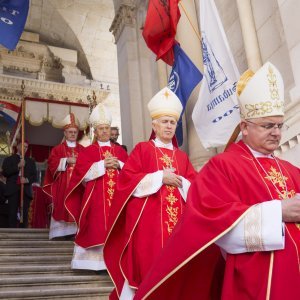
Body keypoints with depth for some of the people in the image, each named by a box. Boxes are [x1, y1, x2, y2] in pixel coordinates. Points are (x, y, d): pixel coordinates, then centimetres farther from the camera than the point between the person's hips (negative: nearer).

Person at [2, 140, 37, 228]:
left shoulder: (31, 161, 20)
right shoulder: (8, 159, 14)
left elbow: (34, 176, 12)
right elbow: (5, 173, -2)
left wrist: (27, 180, -10)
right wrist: (18, 166, -10)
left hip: (26, 191, 2)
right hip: (13, 191, -2)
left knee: (24, 215, -3)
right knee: (12, 215, -7)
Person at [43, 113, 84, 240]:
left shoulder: (82, 150, 14)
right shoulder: (58, 149, 9)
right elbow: (52, 163, -4)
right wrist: (67, 160, -13)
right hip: (62, 185, -2)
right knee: (62, 207, -4)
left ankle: (74, 231, 0)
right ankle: (60, 232, -1)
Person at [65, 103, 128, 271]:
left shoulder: (120, 150, 16)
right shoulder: (88, 151, 7)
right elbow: (83, 172, -7)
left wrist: (118, 164, -9)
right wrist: (103, 164, -12)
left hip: (117, 195, 3)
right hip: (96, 197, -2)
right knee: (98, 228, -7)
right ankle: (98, 261, -3)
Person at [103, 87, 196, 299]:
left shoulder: (182, 157, 16)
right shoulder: (142, 149, 4)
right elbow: (127, 179, -7)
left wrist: (180, 182, -8)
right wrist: (160, 177, -11)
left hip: (177, 220, 4)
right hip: (147, 219, -4)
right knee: (145, 263, -6)